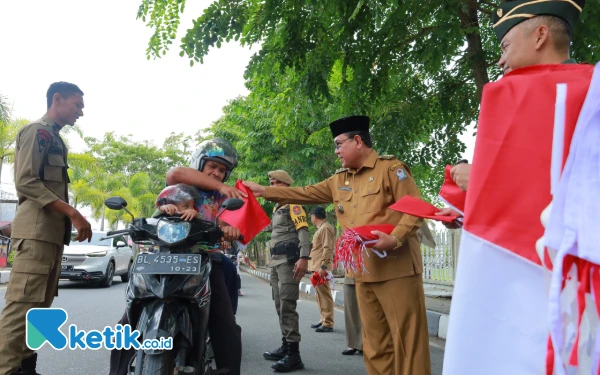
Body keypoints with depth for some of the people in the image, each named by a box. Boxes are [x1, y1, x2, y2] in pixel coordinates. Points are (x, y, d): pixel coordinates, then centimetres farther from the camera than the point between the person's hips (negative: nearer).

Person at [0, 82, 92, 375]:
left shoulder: (55, 139, 24)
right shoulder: (37, 131, -4)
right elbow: (26, 181, -16)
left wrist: (71, 219, 16)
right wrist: (72, 212, -21)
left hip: (54, 232, 10)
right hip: (37, 230, -10)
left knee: (40, 305, 10)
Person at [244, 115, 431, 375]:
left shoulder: (390, 169, -4)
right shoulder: (339, 181, 17)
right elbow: (306, 194, 19)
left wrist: (395, 238, -24)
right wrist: (264, 191, 15)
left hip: (396, 268, -7)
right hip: (364, 273, 7)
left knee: (407, 340, -2)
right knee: (375, 344, 12)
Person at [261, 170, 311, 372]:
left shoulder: (292, 203, -5)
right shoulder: (277, 207, 23)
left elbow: (303, 230, -16)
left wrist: (304, 257, -27)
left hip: (289, 259, -10)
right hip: (276, 260, 10)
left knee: (287, 306, -13)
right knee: (280, 305, 13)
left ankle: (294, 354, -12)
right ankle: (285, 346, 22)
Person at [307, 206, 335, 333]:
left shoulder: (325, 228, -10)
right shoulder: (320, 228, 20)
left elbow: (327, 249, -19)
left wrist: (323, 266, -23)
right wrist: (317, 266, 17)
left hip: (321, 267, -10)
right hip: (317, 267, 10)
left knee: (325, 294, -8)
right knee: (320, 294, 14)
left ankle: (328, 324, -6)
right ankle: (324, 319, 22)